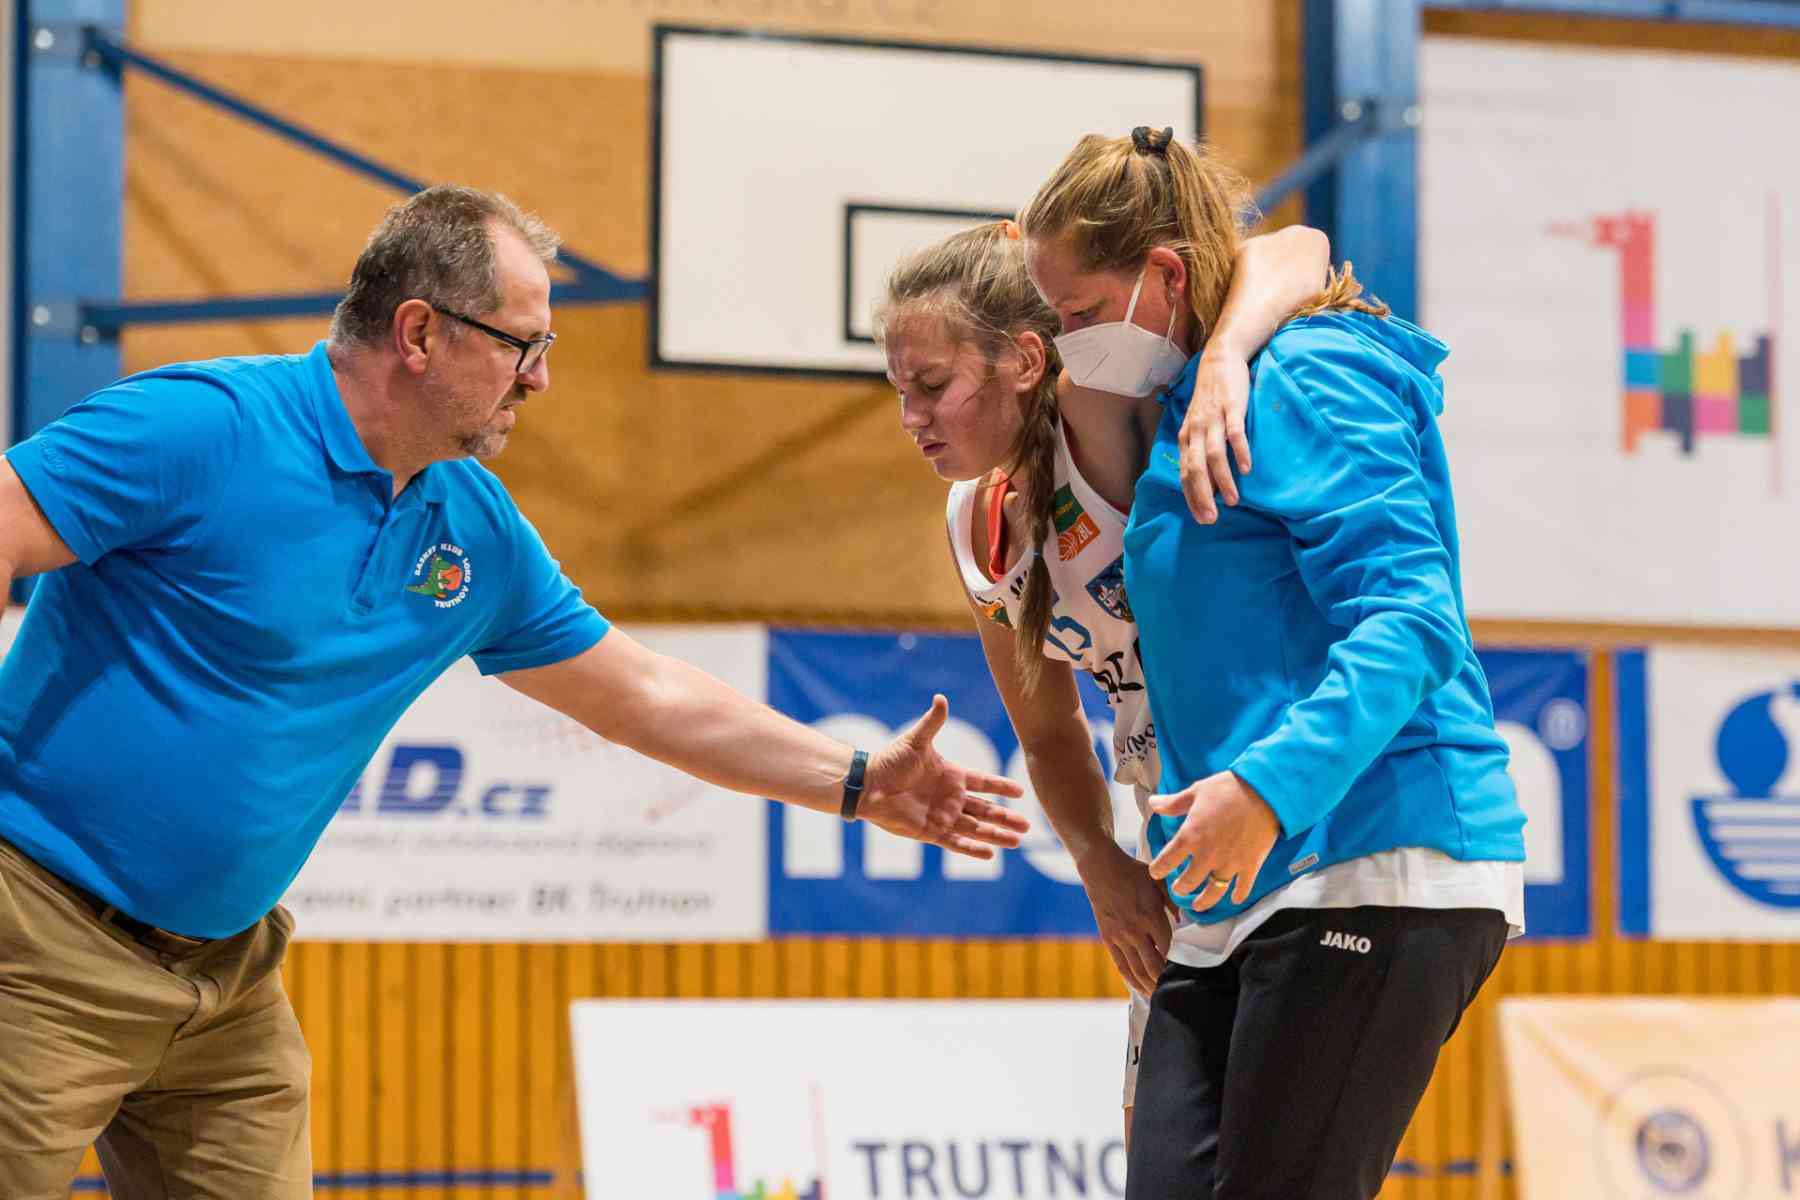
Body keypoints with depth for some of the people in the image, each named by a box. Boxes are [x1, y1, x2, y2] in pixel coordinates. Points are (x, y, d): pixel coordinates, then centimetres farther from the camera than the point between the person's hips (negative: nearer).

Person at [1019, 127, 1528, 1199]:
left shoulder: (1308, 380, -7)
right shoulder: (1191, 406, 21)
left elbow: (1410, 619, -18)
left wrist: (1270, 788, -29)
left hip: (1379, 878, -9)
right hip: (1241, 901, 9)